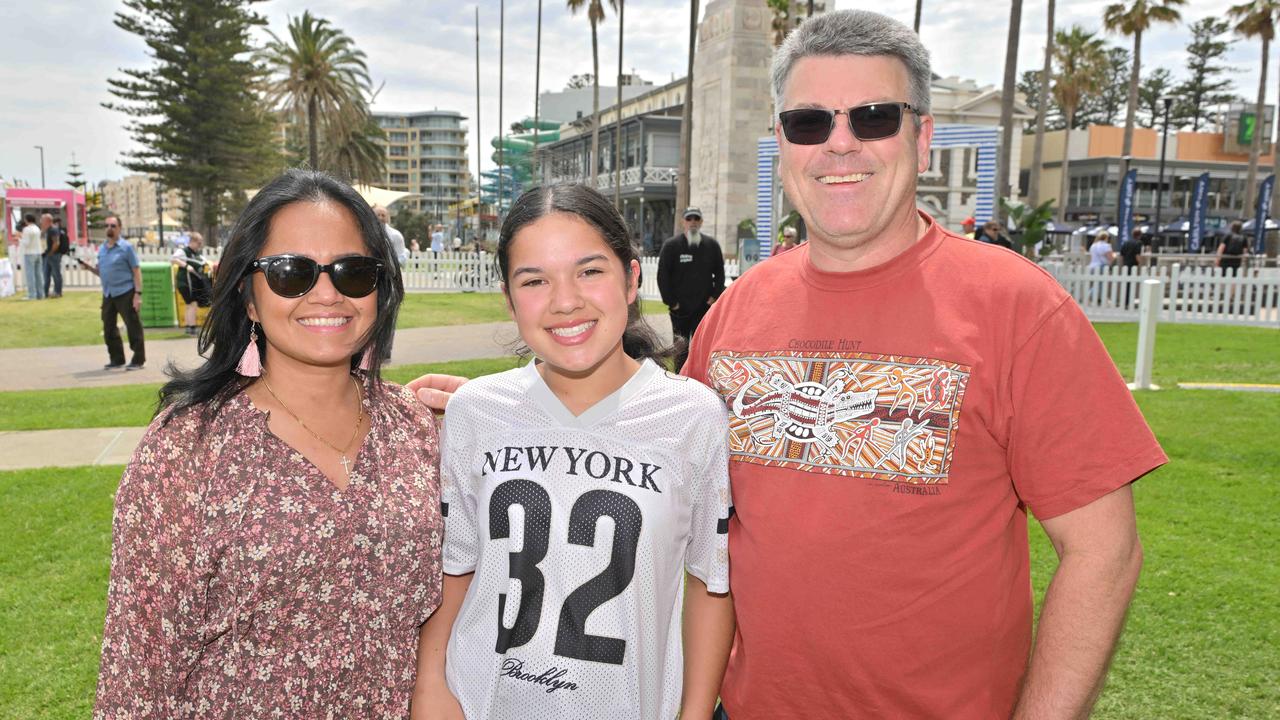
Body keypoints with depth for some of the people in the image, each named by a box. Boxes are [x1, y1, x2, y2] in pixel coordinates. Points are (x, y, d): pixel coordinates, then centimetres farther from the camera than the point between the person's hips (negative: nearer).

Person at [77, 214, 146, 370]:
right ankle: (116, 359, 20)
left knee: (133, 327, -3)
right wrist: (89, 267, -1)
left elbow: (136, 271, -7)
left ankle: (138, 360, 5)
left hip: (125, 293, -7)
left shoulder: (126, 247, -4)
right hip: (108, 294, 7)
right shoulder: (102, 249, 14)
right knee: (109, 328, 10)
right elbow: (102, 272, 20)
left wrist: (138, 293, -15)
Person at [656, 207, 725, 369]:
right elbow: (662, 275, -4)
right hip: (680, 308, -1)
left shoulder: (712, 245, 5)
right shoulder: (671, 245, -3)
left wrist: (715, 296, 0)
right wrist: (670, 301, -8)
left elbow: (719, 273, 11)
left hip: (704, 307, 2)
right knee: (681, 349, 8)